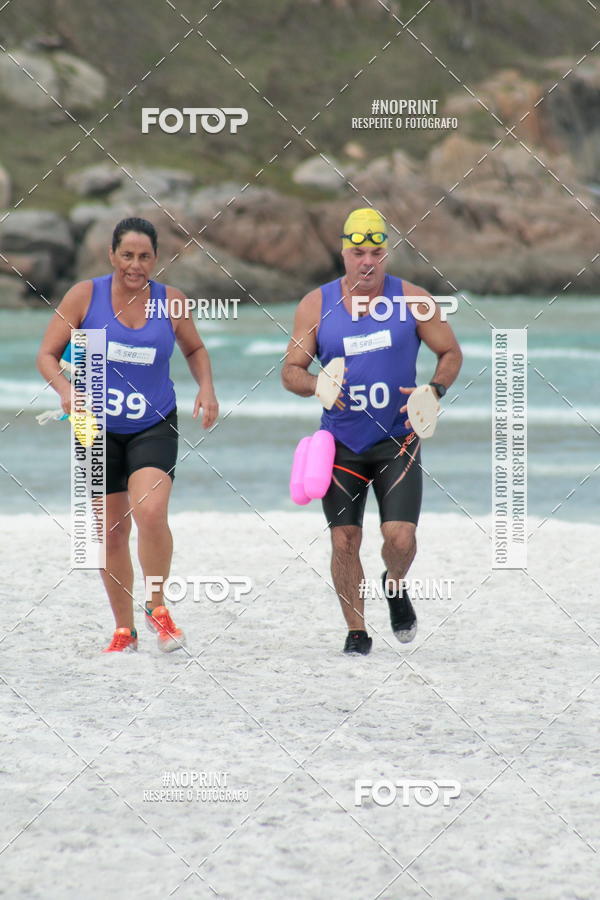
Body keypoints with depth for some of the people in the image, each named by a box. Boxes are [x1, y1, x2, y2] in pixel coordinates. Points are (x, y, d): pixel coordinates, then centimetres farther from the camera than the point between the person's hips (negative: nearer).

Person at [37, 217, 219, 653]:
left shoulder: (170, 302, -1)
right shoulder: (85, 296, -6)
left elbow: (195, 349, 16)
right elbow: (48, 354, -4)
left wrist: (207, 388, -2)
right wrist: (66, 389, -23)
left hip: (154, 427, -1)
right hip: (98, 428, 1)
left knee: (150, 513, -23)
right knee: (111, 532, 6)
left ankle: (157, 608, -2)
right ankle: (124, 630, 21)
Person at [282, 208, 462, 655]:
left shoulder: (412, 301, -2)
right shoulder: (316, 306, 0)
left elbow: (451, 353, 7)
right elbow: (291, 371, 3)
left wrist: (435, 391, -12)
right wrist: (317, 385, -19)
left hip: (398, 439, -1)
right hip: (341, 443, 1)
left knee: (400, 537, -13)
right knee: (344, 542, -3)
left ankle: (396, 586, 22)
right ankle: (357, 631, 13)